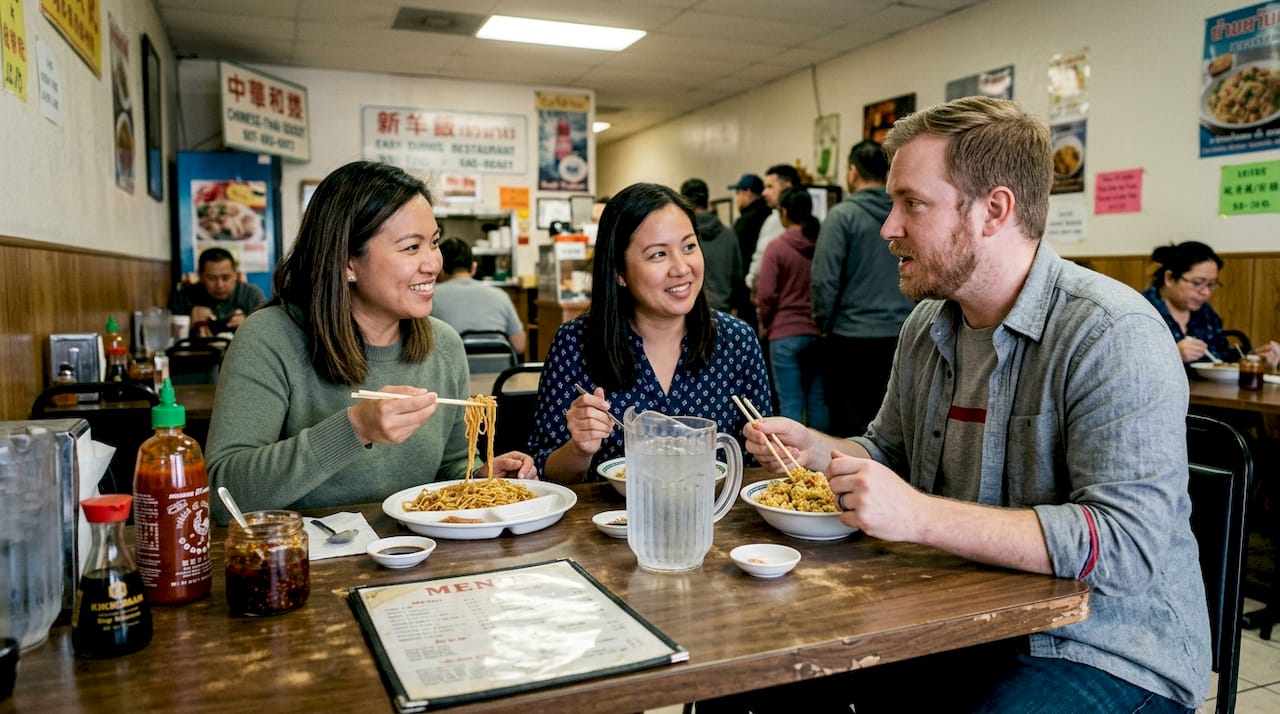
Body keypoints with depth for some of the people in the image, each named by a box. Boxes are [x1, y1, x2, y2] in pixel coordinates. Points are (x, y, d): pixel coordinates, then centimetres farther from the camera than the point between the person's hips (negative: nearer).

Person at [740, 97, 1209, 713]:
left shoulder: (1114, 336, -20)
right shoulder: (925, 327, 5)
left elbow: (1128, 543, -28)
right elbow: (893, 453, 19)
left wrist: (919, 516, -33)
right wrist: (814, 449, -2)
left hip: (1105, 654, -6)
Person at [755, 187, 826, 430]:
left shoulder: (777, 247, -9)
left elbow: (766, 295, -10)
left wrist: (766, 324, 7)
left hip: (786, 334, -4)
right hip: (819, 334, 4)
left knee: (791, 403, 1)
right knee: (818, 401, 10)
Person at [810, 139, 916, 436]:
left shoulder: (842, 215, -10)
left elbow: (825, 280, -13)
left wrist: (823, 323, 1)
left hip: (852, 337, -5)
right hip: (900, 335, 5)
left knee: (850, 423, 5)